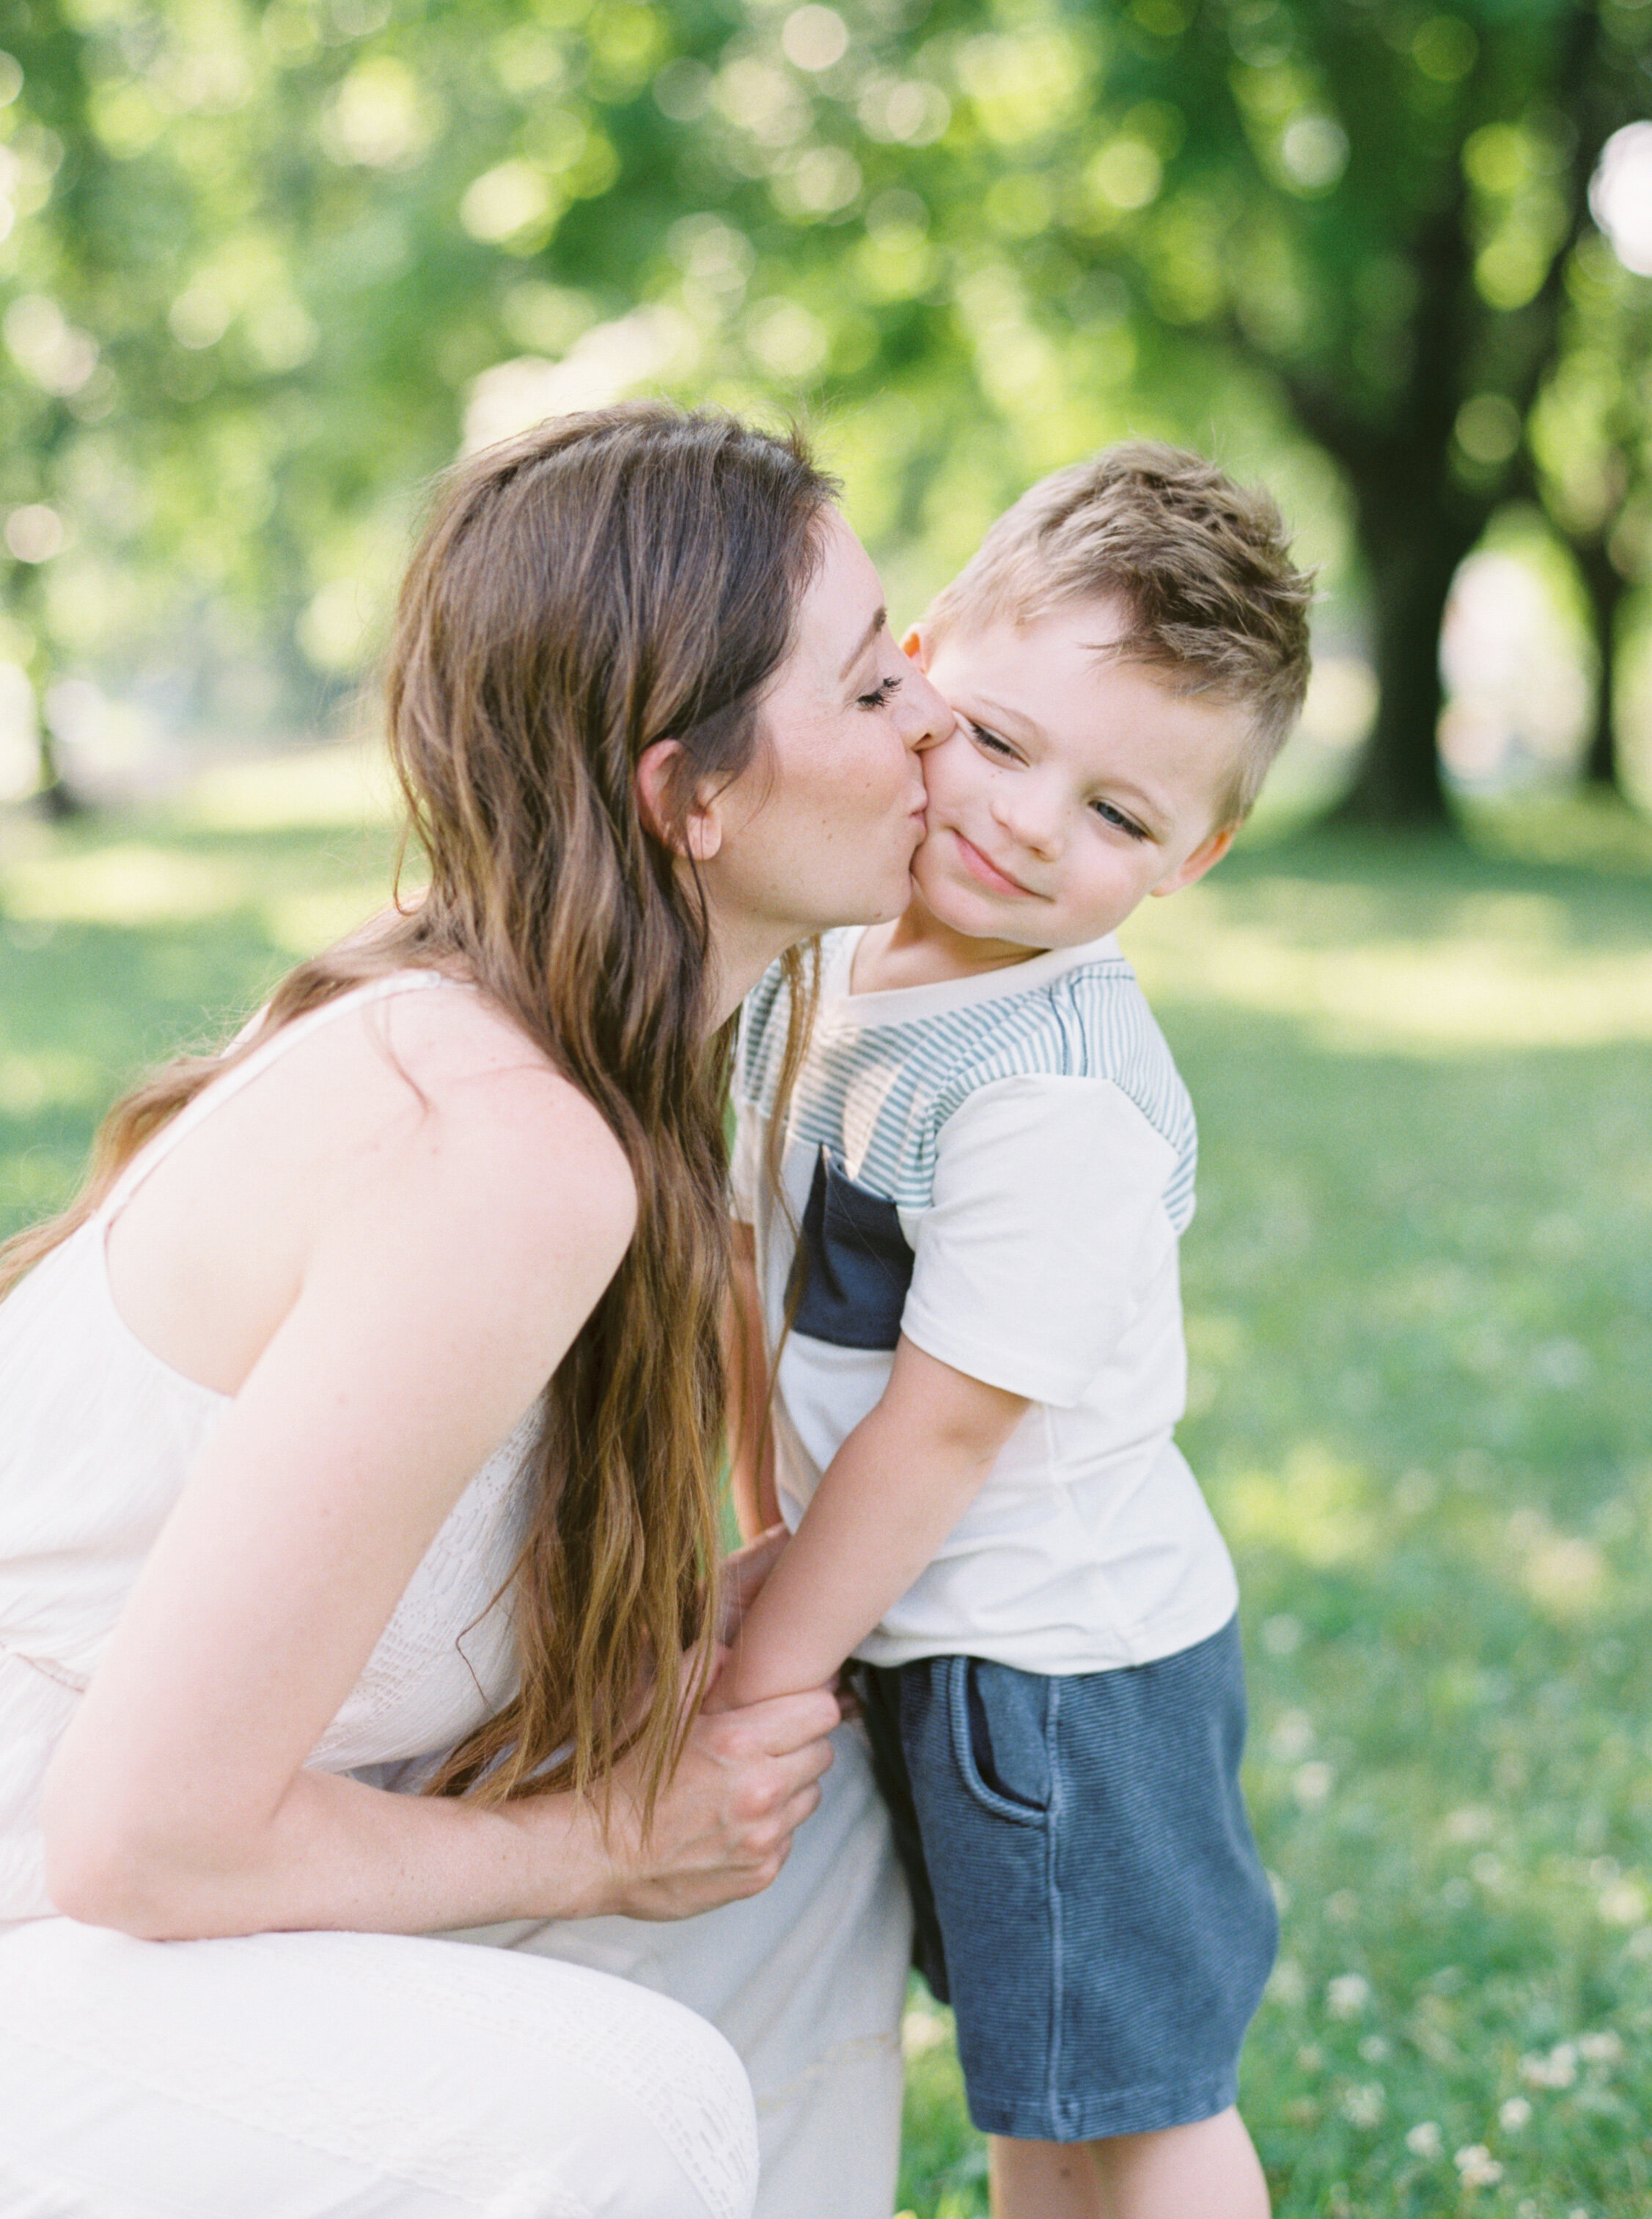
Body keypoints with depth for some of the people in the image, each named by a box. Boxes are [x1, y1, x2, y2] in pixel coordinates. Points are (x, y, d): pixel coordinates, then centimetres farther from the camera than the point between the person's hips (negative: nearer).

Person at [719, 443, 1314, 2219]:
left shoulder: (1061, 1104, -27)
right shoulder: (826, 950, -1)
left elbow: (947, 1421, -23)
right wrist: (766, 1517, 11)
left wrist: (760, 1674, -15)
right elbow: (767, 1246, 11)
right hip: (927, 1638, 8)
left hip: (1065, 1661, -8)